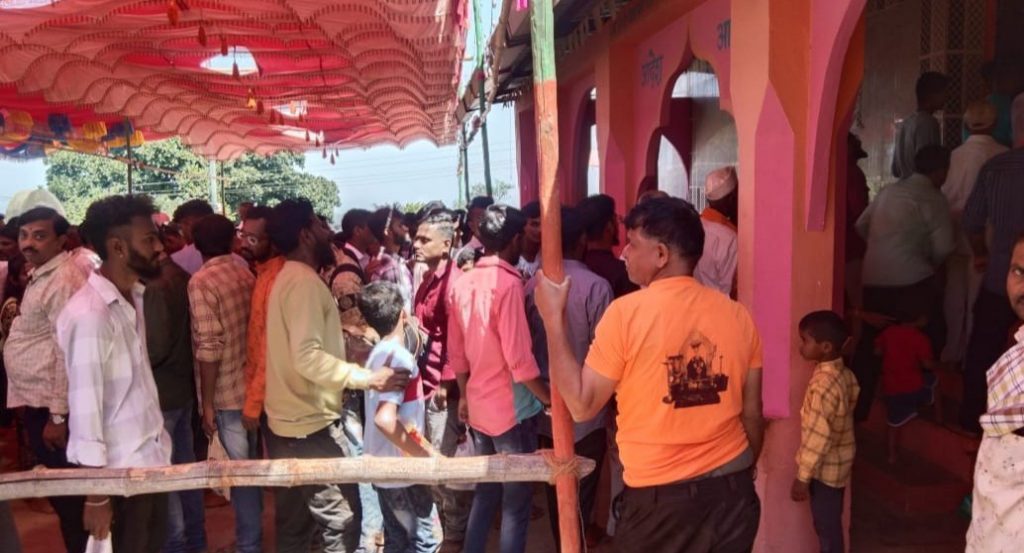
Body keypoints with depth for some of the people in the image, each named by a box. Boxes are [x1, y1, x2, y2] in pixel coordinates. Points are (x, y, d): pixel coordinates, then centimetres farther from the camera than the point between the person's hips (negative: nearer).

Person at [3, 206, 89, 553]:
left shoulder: (63, 281, -18)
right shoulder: (40, 276, 13)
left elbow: (67, 352, -22)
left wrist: (58, 415, -22)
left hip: (49, 405, -10)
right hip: (37, 400, 10)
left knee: (68, 492, 2)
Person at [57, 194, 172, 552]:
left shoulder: (134, 296, 4)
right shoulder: (89, 315, -21)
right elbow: (85, 409, -19)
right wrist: (97, 497, -15)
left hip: (151, 458, 7)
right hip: (117, 471, -7)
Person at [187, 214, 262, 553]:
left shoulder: (202, 281, -13)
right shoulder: (246, 275, 5)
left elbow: (210, 347, -19)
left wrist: (206, 402, -12)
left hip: (228, 392, -6)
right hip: (253, 385, 6)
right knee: (251, 465, 18)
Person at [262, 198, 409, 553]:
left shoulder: (287, 278, 14)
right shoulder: (305, 281, -17)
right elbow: (307, 356, -26)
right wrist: (368, 377, -25)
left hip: (289, 421, 10)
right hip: (311, 424, -10)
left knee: (295, 522, 17)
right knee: (341, 521, -3)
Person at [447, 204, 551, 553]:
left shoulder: (461, 284, 4)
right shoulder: (508, 283, -18)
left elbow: (456, 351, 10)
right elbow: (518, 357, -20)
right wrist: (548, 397, -7)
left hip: (478, 406, 7)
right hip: (512, 409, -7)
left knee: (485, 494, 20)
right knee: (516, 503, 6)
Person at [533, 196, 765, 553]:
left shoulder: (626, 313, -16)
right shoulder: (737, 315, -3)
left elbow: (581, 406, -11)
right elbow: (752, 414, 4)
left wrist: (553, 318, -7)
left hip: (660, 497, -3)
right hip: (732, 491, 4)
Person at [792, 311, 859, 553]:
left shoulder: (823, 383, -27)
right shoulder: (845, 374, 0)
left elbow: (818, 436, -26)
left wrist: (803, 477, -20)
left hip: (825, 468, -9)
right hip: (838, 462, 9)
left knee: (826, 526, 5)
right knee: (830, 523, 21)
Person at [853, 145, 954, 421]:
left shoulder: (889, 191, 15)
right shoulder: (934, 199, -2)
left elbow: (861, 226, 18)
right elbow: (943, 248, -6)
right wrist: (931, 265, 14)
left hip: (873, 279, 6)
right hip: (911, 282, -6)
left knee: (870, 343, 12)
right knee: (927, 339, 13)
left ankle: (858, 407, 15)